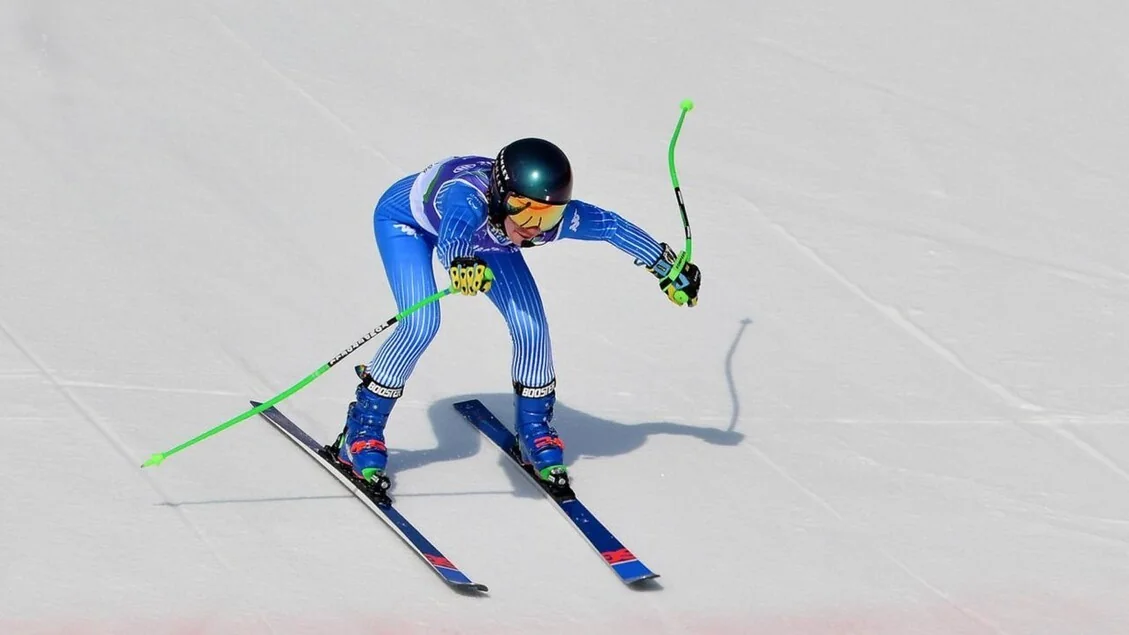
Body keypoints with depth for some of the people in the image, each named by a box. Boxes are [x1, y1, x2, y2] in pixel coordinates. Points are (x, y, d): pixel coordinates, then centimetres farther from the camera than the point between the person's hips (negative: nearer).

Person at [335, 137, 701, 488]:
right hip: (405, 218, -5)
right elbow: (450, 238, -69)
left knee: (531, 326, -7)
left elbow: (611, 226, -16)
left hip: (481, 231, 5)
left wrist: (667, 268, -3)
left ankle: (535, 429, 17)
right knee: (421, 324, -23)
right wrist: (459, 265, -92)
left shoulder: (558, 219, -34)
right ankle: (362, 428, -5)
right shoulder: (470, 200, -47)